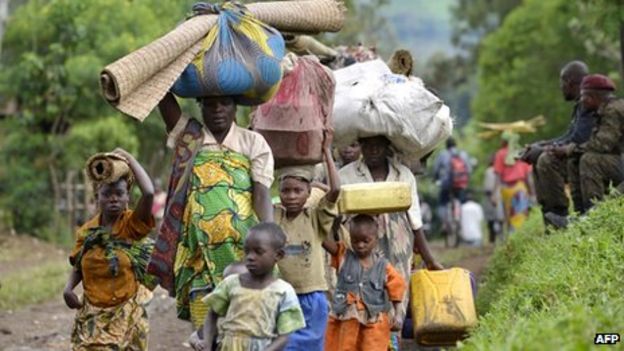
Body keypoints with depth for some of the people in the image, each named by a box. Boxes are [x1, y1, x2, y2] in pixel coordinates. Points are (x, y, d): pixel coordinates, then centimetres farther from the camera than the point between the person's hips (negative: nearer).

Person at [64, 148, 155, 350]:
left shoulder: (132, 225, -10)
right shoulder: (87, 231, 1)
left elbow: (149, 192, -26)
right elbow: (79, 266, 14)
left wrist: (129, 158, -17)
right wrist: (69, 287, -7)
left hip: (127, 315, -3)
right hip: (92, 316, 3)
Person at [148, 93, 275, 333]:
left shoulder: (253, 143, 8)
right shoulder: (189, 138, 12)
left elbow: (262, 193, -3)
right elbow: (163, 97, 4)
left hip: (245, 253, -1)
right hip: (201, 256, 1)